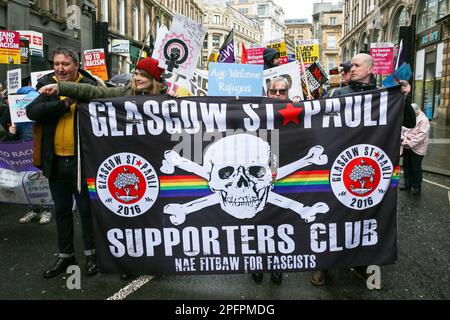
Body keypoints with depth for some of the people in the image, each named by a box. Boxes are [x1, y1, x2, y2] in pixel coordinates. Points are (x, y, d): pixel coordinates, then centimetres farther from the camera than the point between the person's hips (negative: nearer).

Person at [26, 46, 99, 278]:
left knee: (86, 209, 8)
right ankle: (65, 254, 33)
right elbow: (32, 111, -12)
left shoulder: (88, 86, -5)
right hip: (56, 161, 4)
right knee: (61, 211, 16)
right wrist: (64, 104, -21)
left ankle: (91, 253, 27)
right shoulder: (46, 86, 4)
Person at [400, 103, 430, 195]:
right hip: (406, 147, 7)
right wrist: (402, 137, -7)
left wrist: (410, 143, -25)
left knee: (416, 169, 5)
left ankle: (417, 187, 19)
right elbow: (403, 129, 14)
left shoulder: (423, 120, -14)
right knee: (406, 166, 17)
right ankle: (407, 184, 32)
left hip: (417, 149, -7)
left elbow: (422, 135, -22)